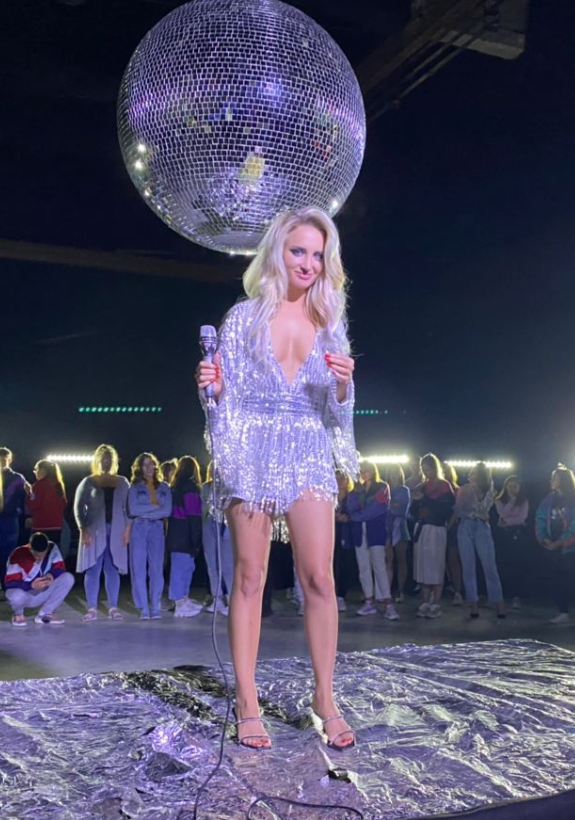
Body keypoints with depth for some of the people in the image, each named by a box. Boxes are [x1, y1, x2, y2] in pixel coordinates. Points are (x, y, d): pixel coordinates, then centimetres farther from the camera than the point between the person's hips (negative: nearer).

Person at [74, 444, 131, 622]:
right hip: (94, 531, -2)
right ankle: (92, 609, 1)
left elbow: (129, 507, 9)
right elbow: (79, 507, 1)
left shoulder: (122, 482, 10)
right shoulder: (88, 482, 4)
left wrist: (127, 528, -1)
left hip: (116, 531, 2)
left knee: (113, 569, 3)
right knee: (93, 569, -3)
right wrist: (83, 529, -9)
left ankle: (113, 607, 7)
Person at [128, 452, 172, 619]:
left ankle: (155, 607, 1)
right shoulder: (135, 487, 9)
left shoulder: (164, 487, 12)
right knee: (139, 569, -4)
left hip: (157, 529, 1)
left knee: (156, 568, -4)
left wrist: (144, 511, -6)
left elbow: (167, 511, -1)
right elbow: (132, 510, -6)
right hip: (138, 529, 0)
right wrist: (154, 506, -5)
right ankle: (143, 608, 0)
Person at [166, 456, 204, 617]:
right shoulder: (190, 486, -10)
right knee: (183, 566, -6)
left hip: (175, 532, 8)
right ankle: (181, 605, -5)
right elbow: (194, 514, -16)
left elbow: (173, 510, 12)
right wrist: (196, 539, -16)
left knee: (182, 566, 14)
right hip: (185, 533, -8)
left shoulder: (174, 487, 14)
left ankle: (183, 600, 19)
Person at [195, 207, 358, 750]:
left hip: (309, 455, 2)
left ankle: (325, 697, 9)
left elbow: (337, 407, 11)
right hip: (253, 453, -1)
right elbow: (229, 394, 6)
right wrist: (214, 385, -15)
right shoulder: (244, 317, 5)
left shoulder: (329, 320, 11)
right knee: (249, 579, 0)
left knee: (319, 578, -5)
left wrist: (343, 382, -10)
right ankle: (247, 702, 9)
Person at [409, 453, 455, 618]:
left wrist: (425, 499, -15)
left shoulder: (444, 486, 1)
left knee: (435, 566, -7)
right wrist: (415, 500, -4)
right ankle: (425, 603, 5)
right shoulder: (422, 487, 17)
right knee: (422, 566, 2)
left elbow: (446, 509, -12)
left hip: (436, 530, -5)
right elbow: (413, 512, 16)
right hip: (420, 529, 5)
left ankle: (436, 605, -3)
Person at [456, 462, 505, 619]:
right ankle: (474, 604, -1)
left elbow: (484, 508, -4)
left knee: (489, 565, -8)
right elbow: (458, 511, 5)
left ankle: (499, 604, -6)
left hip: (482, 527, -1)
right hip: (465, 528, 1)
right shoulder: (463, 489, 12)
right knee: (468, 566, -3)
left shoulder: (489, 489, 10)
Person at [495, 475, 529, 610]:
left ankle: (516, 597, -10)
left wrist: (507, 521, -10)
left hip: (518, 534, -1)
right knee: (503, 564, -4)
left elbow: (522, 518, -5)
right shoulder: (499, 500, 9)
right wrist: (512, 500, -8)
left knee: (517, 565, -7)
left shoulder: (524, 501, 7)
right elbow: (503, 514, -7)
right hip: (503, 533, 1)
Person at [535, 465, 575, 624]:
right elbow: (540, 519, 8)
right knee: (559, 579, 7)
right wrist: (544, 539, -6)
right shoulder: (549, 500, 10)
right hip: (554, 547, 6)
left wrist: (560, 542, -14)